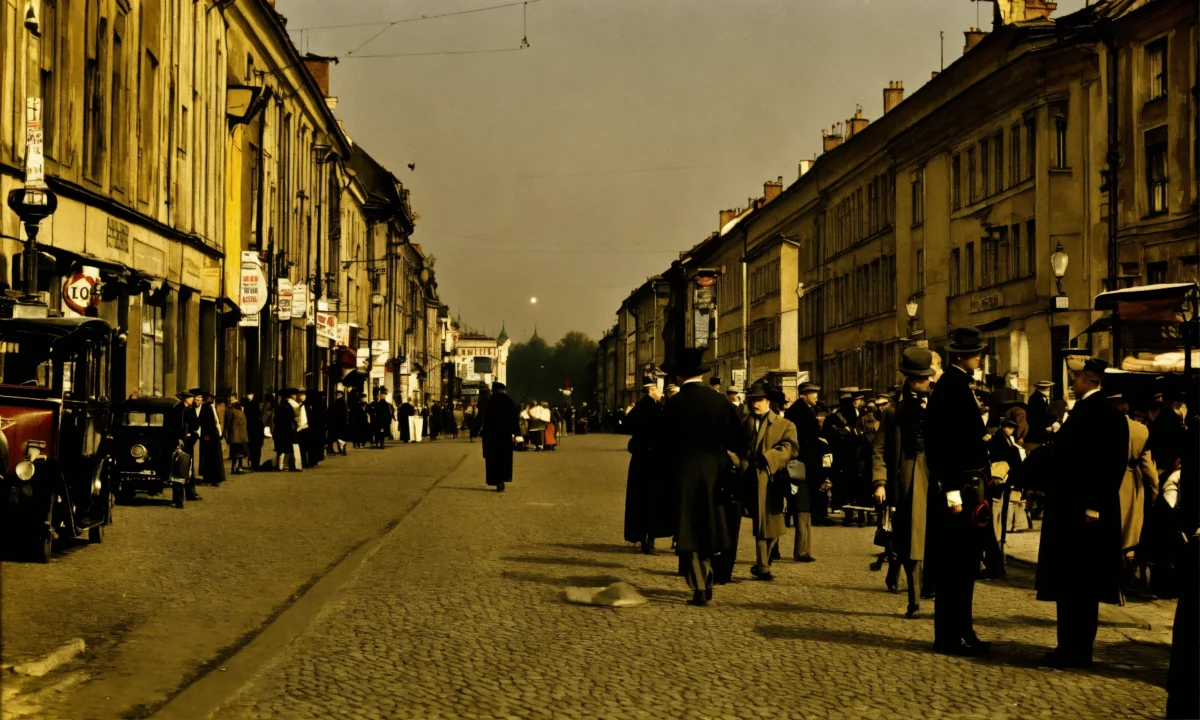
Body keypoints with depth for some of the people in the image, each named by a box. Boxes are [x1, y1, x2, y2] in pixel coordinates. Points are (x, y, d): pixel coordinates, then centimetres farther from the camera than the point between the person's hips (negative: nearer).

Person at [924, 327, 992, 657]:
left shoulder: (957, 385, 16)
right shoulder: (952, 387, -14)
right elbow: (945, 442, -21)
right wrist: (953, 491, -23)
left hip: (966, 486, 10)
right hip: (960, 488, -10)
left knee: (963, 565, 14)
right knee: (955, 566, -4)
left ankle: (960, 632, 21)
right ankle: (950, 637, 1)